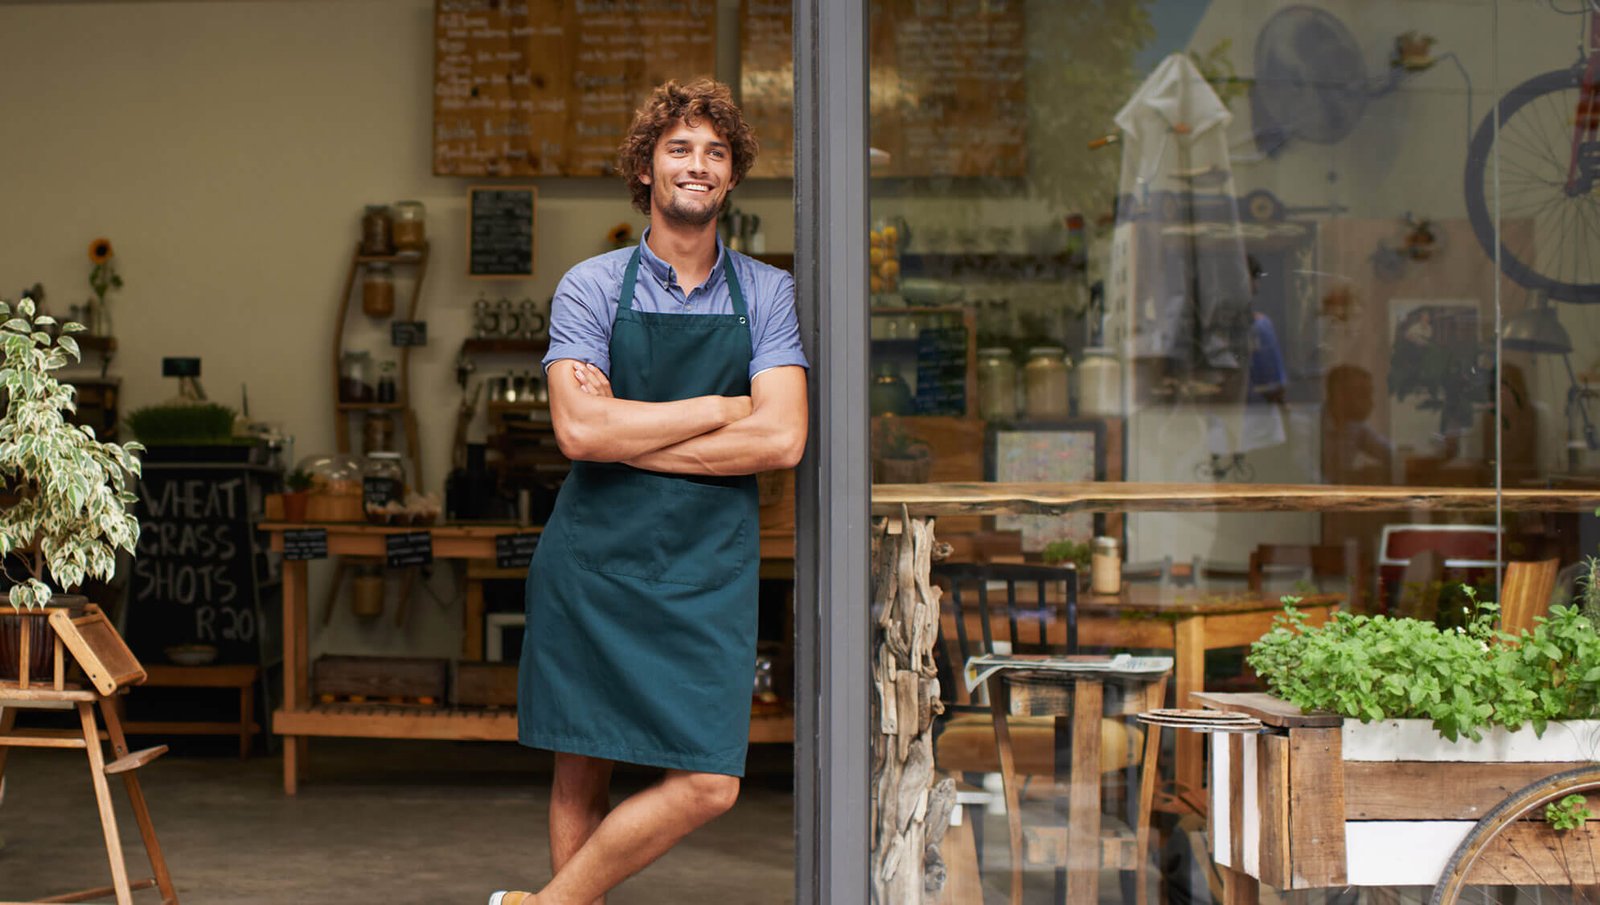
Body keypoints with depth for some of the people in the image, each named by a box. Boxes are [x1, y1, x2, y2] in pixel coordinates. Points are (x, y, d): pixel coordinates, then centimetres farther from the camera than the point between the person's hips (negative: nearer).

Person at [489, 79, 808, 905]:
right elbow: (579, 430, -12)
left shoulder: (767, 294, 7)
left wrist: (628, 436, -9)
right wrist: (721, 409, -8)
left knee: (708, 783, -8)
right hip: (591, 559, -1)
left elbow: (781, 440, -7)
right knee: (580, 776, 6)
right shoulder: (591, 287, 3)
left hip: (707, 568, 1)